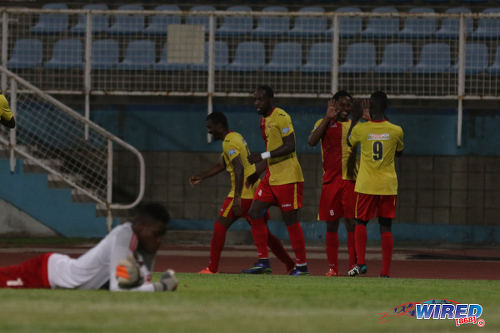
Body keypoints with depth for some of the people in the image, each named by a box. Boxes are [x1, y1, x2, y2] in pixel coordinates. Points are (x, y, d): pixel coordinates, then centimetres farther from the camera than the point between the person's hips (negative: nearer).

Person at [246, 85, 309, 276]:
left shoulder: (282, 117, -14)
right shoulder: (263, 120, 15)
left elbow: (290, 146, -21)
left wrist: (263, 156, -24)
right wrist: (258, 173, 24)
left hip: (287, 178, -9)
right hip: (271, 178, 9)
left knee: (290, 220, -4)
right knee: (254, 213, 2)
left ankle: (301, 265, 4)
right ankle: (264, 262, 7)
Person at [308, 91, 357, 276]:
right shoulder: (324, 123, 7)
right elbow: (312, 141, -10)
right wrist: (328, 118, -13)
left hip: (350, 179, 0)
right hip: (330, 180, 0)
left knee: (352, 223, -6)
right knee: (331, 224, 2)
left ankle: (353, 265, -4)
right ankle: (332, 267, 7)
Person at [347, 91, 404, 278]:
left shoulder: (360, 129, -6)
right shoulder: (396, 131, -3)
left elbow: (350, 142, 17)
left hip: (366, 185, -1)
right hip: (388, 186, 1)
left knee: (361, 222, 14)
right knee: (386, 227, 3)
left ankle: (360, 263, -3)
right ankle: (386, 271, -1)